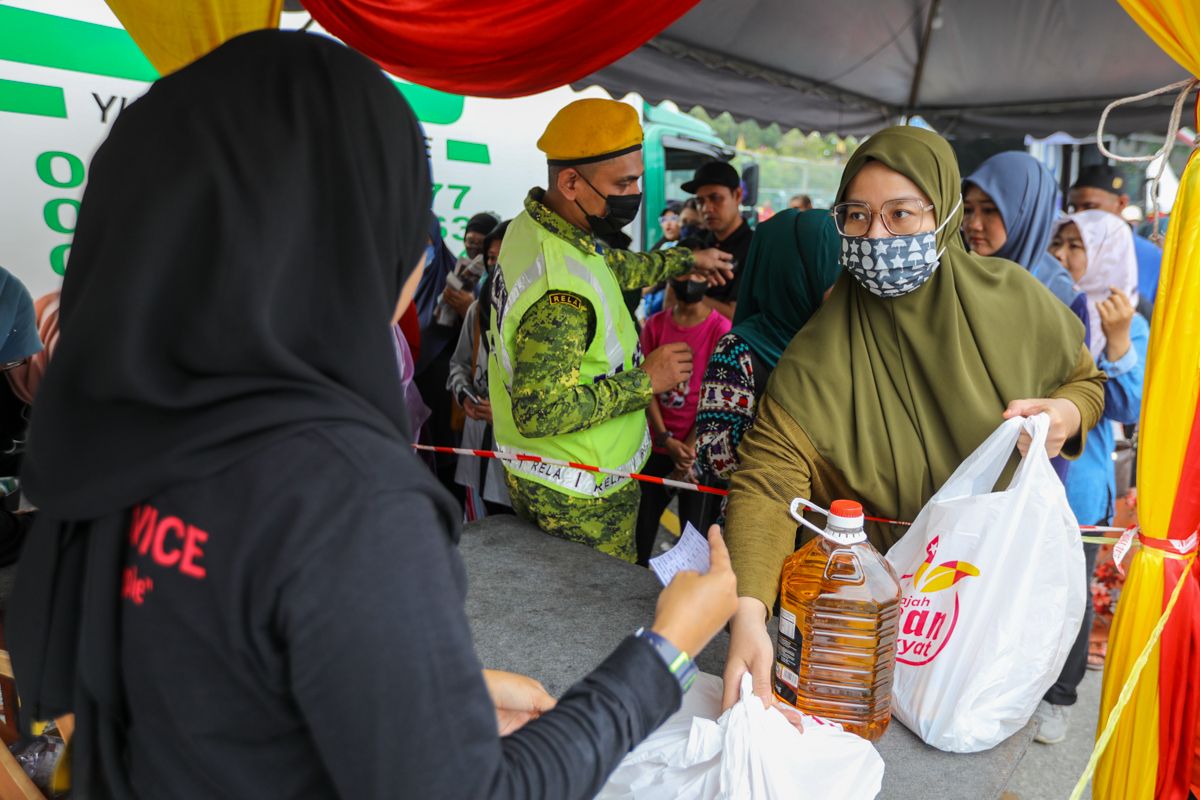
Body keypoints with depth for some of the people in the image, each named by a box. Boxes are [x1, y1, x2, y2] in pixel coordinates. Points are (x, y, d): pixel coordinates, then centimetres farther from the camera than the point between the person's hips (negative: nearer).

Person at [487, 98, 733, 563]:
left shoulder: (532, 225, 1)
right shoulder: (561, 291, -32)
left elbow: (614, 268, 18)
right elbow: (539, 412, -32)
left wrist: (685, 260, 29)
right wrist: (644, 381, -24)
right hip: (577, 501, -9)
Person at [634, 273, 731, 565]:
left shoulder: (720, 329, -6)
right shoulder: (655, 325, 5)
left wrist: (690, 448, -12)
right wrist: (667, 440, -9)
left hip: (698, 448, -3)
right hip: (658, 445, 3)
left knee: (694, 525, 2)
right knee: (647, 517, 10)